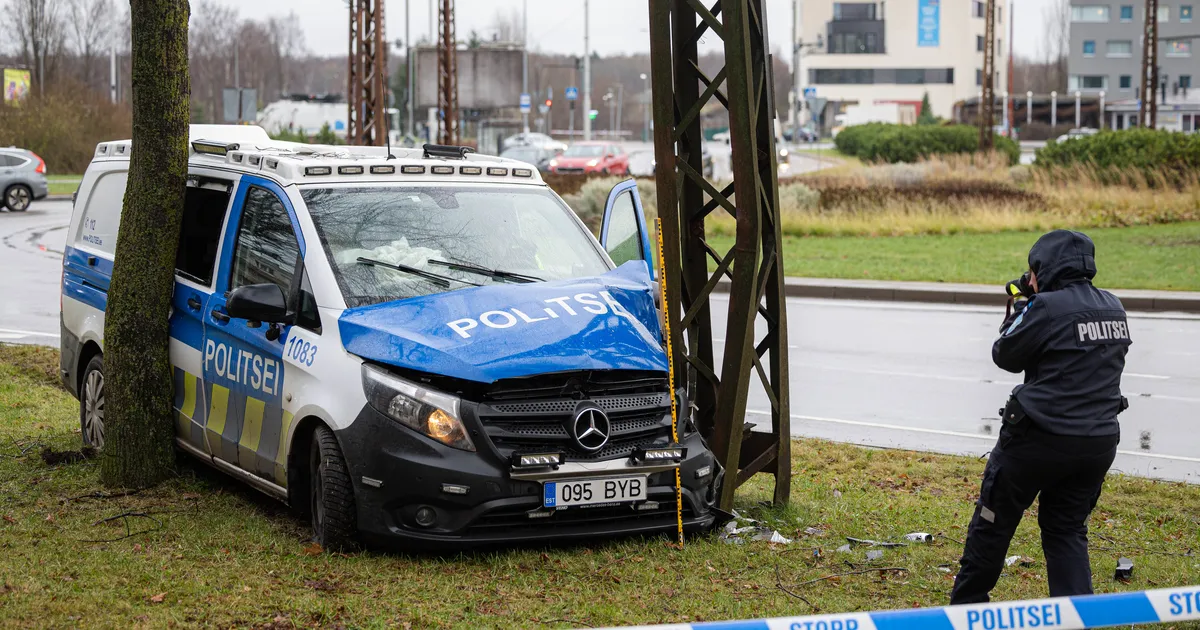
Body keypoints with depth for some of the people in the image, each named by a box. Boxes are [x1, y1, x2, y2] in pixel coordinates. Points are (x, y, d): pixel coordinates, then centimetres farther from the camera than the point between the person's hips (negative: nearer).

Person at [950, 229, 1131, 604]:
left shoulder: (1047, 308, -16)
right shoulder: (1113, 309, 6)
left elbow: (1006, 356, -6)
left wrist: (1018, 312, 9)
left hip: (1040, 439, -6)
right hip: (1099, 443, 6)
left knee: (993, 524, 11)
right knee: (1068, 532, 16)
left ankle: (965, 609, 23)